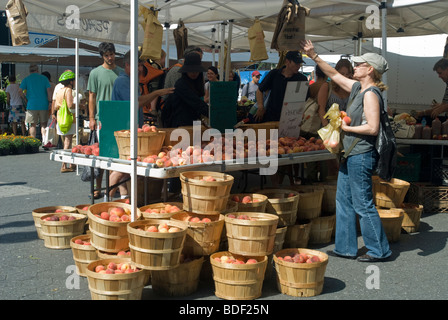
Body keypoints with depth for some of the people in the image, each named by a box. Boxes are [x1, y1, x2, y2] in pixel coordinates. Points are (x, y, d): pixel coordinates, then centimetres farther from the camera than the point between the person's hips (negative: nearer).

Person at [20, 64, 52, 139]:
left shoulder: (26, 79, 4)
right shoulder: (44, 78, 5)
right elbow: (49, 90, -4)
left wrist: (26, 99, 7)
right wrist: (50, 102, -3)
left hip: (32, 105, -1)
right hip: (43, 105, 1)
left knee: (33, 125, 6)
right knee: (43, 124, 7)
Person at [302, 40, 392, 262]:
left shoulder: (371, 94, -16)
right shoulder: (357, 88, 11)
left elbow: (373, 128, -23)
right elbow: (334, 74, 23)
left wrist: (347, 128, -13)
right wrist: (313, 56, 20)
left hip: (361, 156, -10)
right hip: (350, 154, 10)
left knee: (363, 204, -1)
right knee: (343, 200, 13)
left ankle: (379, 250, 13)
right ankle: (345, 248, 22)